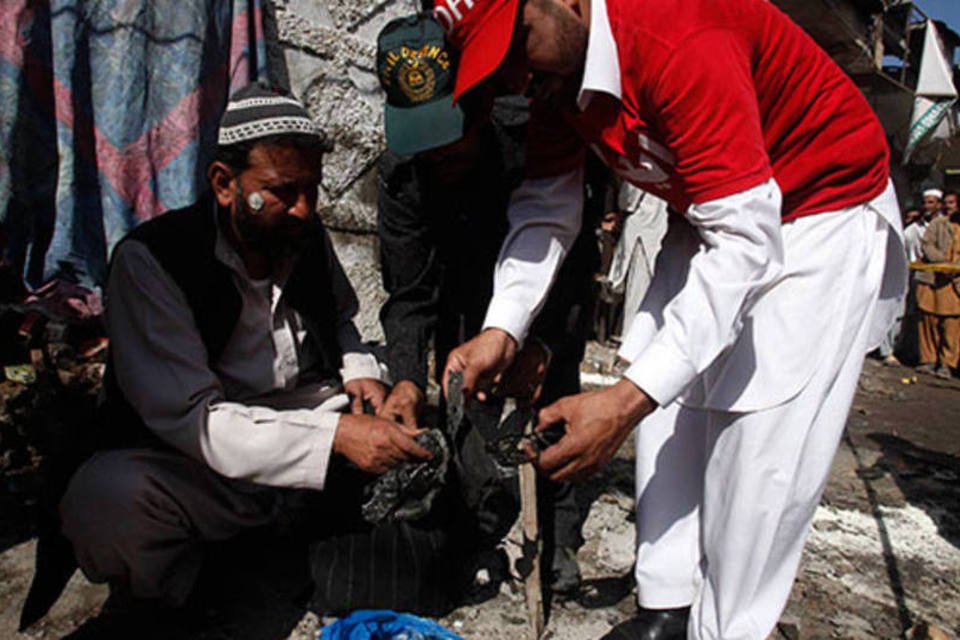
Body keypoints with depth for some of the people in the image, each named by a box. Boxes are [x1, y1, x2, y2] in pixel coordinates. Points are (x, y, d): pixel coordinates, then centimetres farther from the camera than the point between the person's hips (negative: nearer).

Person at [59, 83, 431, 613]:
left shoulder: (307, 235, 1)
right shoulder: (149, 260, -16)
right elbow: (188, 416, -24)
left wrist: (360, 371, -3)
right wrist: (334, 434, -32)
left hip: (310, 423, 5)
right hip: (194, 462, -4)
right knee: (104, 499, -33)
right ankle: (165, 591, -1)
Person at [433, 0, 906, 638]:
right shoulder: (556, 59, -7)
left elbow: (747, 243, -37)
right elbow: (546, 204, -5)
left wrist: (627, 399, -42)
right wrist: (503, 329, -20)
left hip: (827, 208, -7)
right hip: (716, 213, 8)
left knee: (760, 443, -11)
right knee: (668, 408, 4)